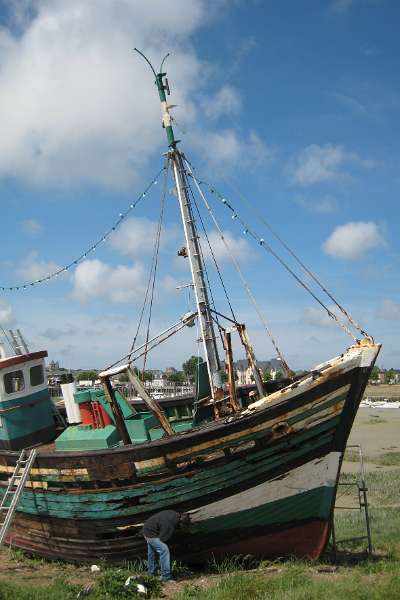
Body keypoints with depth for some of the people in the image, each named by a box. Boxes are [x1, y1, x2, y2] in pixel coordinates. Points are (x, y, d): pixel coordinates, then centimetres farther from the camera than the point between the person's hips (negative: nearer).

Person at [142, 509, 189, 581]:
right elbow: (162, 539, -21)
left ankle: (151, 572, 43)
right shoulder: (170, 526, -31)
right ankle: (166, 576, -10)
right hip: (151, 534, -10)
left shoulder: (174, 514, -5)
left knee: (152, 551, 25)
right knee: (164, 550, -14)